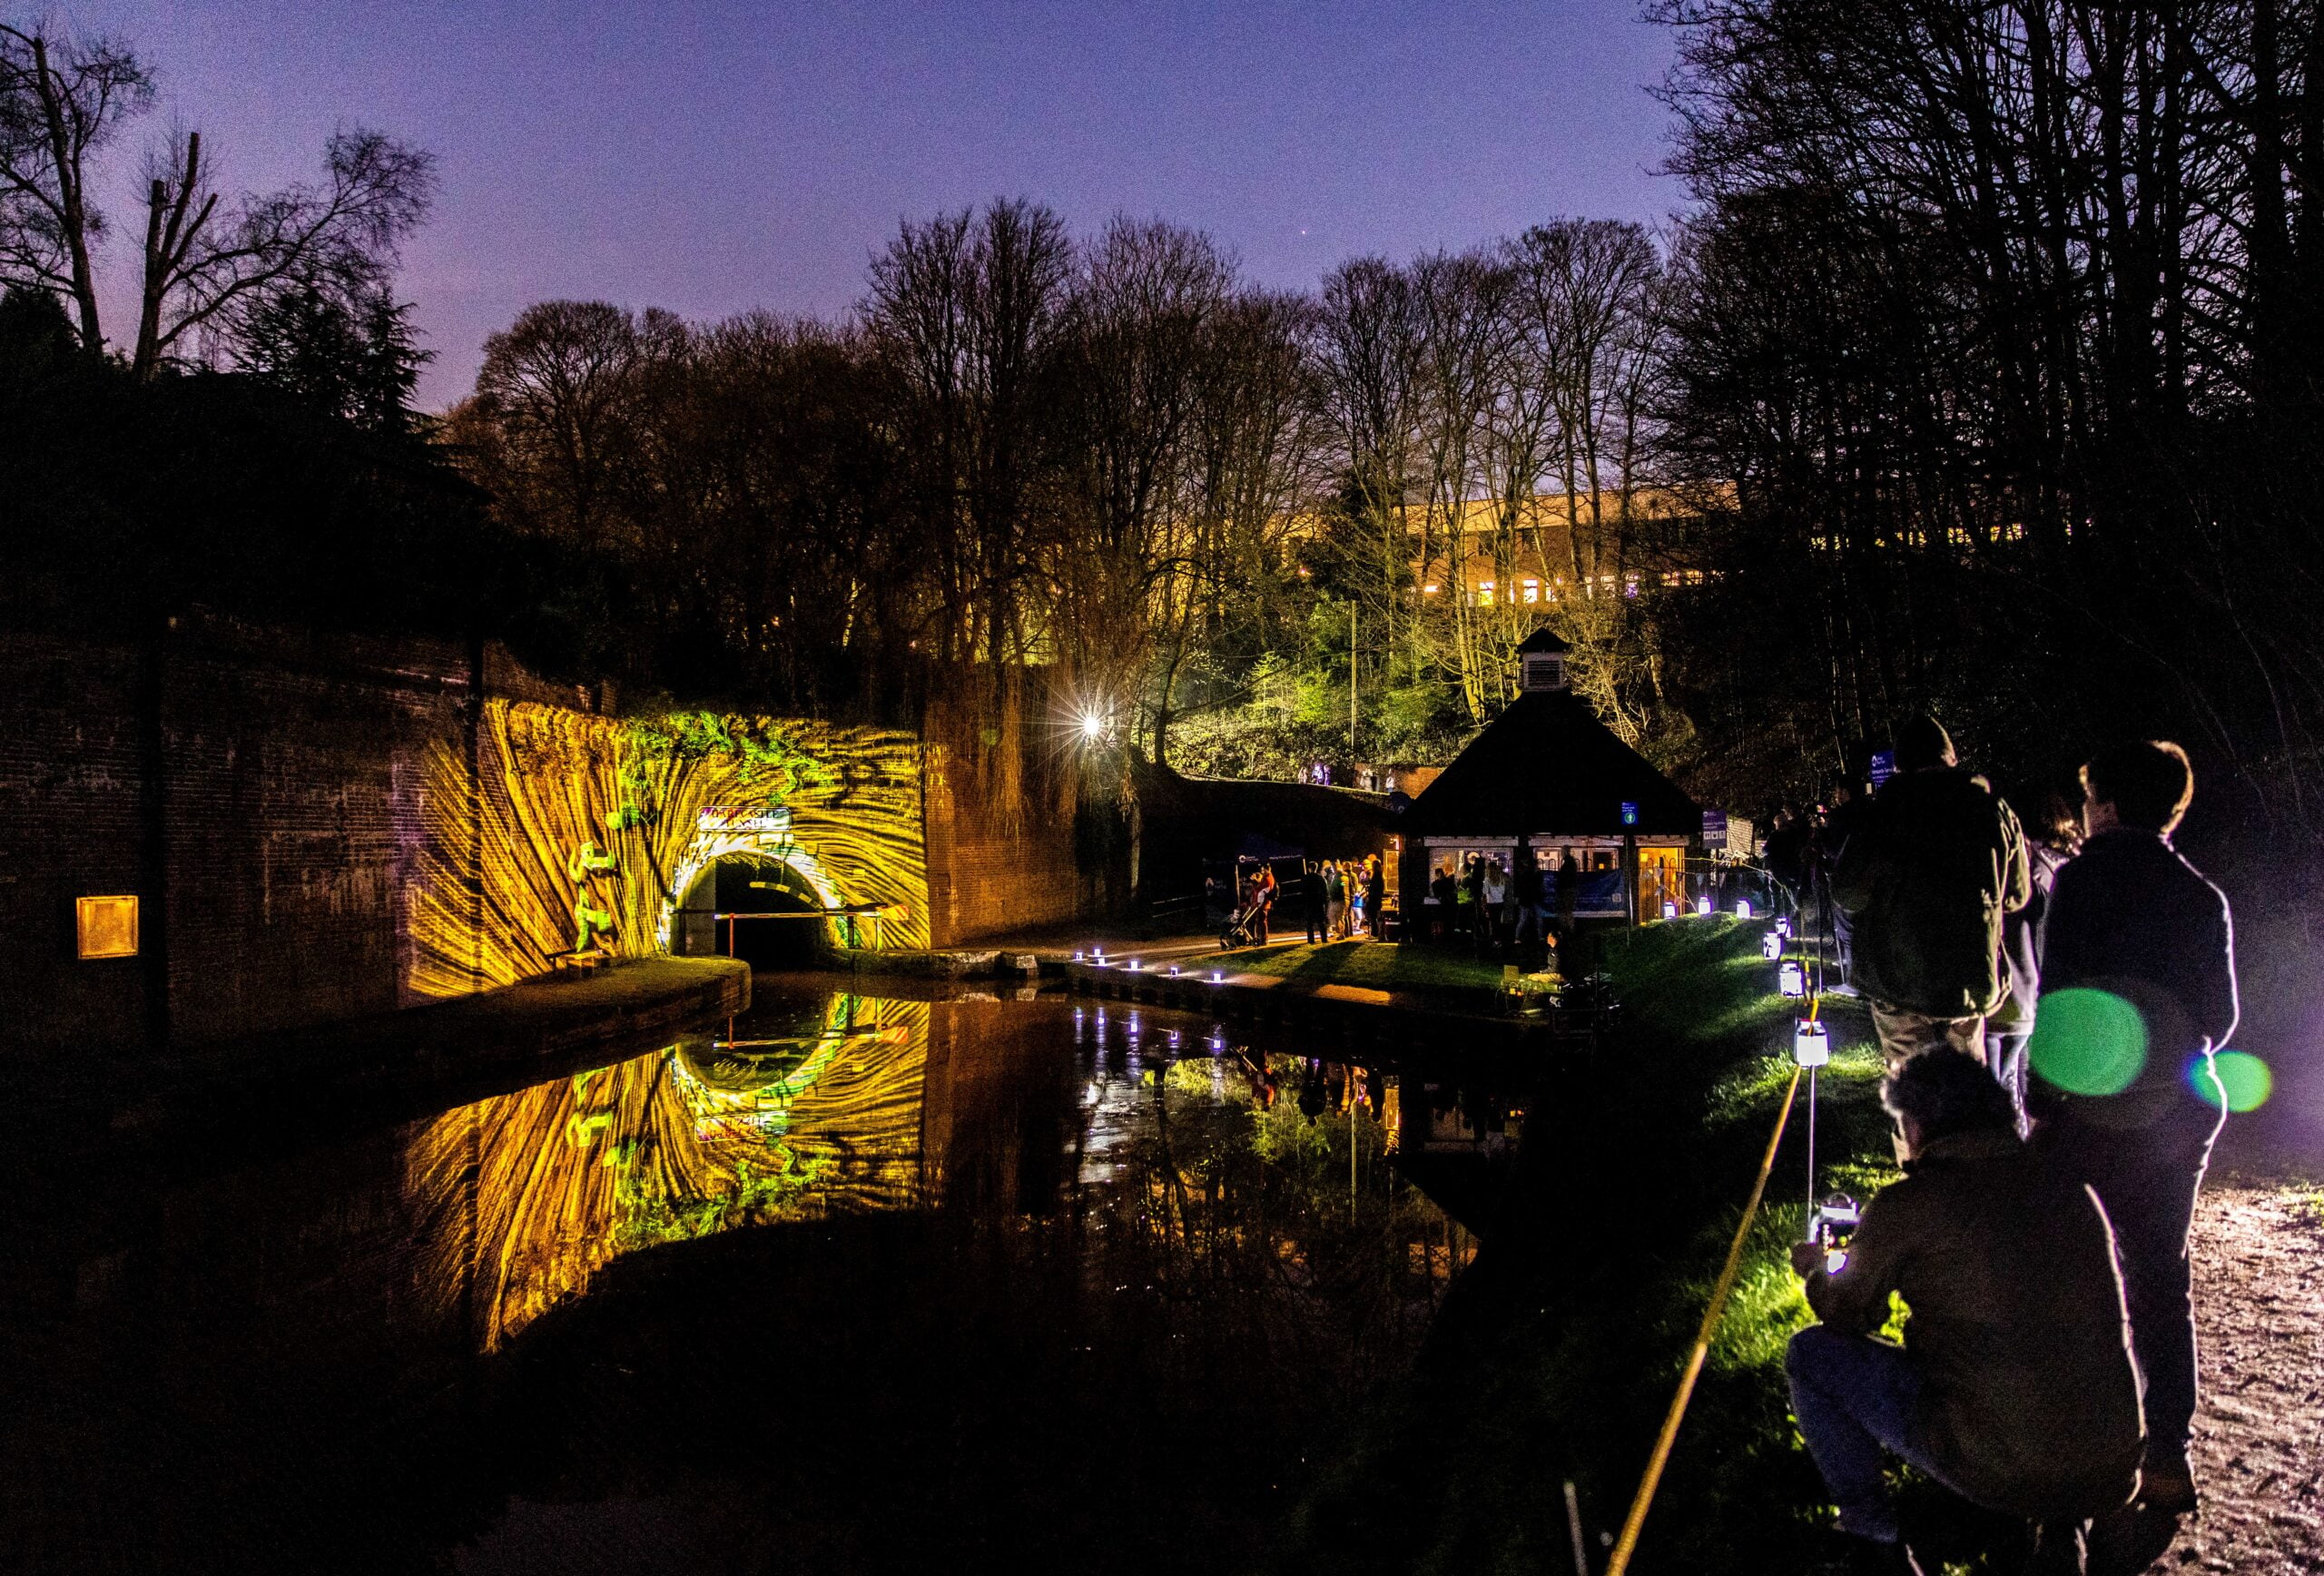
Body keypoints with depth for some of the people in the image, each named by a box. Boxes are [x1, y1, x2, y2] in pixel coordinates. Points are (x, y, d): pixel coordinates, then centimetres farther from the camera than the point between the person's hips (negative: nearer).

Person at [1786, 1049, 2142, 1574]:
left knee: (1810, 1354, 10)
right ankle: (2064, 1528, 20)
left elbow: (1848, 1314, 7)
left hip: (1998, 1469, -6)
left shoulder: (1909, 1205, -10)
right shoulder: (2068, 1187, 5)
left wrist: (1816, 1269, 30)